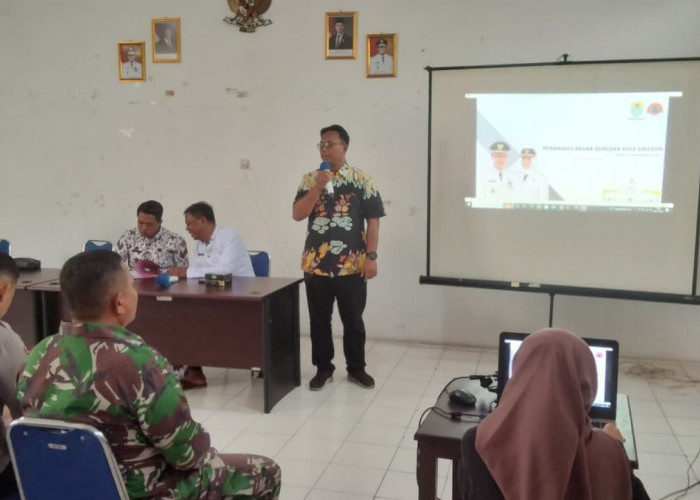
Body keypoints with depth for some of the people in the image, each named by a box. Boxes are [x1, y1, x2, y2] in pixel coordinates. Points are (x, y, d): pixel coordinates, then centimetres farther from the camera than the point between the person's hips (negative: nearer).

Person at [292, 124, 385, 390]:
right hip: (316, 264, 2)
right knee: (319, 320, 10)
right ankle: (323, 369, 24)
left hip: (352, 265, -2)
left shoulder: (363, 179, -1)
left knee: (353, 320, 9)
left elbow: (373, 220, -2)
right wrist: (319, 185, -15)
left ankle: (356, 368, 25)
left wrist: (371, 256, -9)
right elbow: (297, 214, -6)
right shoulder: (310, 179, 5)